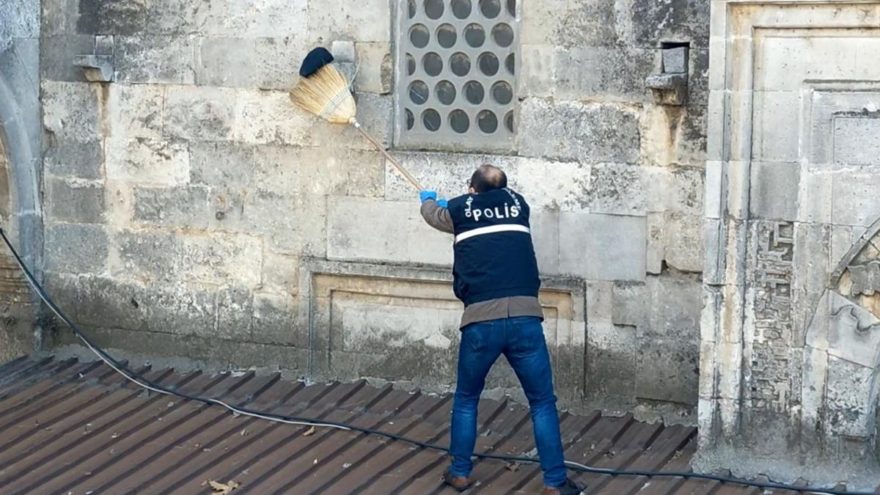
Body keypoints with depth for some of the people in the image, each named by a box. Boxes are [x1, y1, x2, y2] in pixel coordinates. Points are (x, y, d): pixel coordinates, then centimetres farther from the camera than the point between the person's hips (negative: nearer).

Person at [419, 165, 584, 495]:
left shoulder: (461, 210, 14)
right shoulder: (518, 204, 18)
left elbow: (434, 215, 39)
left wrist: (428, 200, 64)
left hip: (480, 321, 0)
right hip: (524, 318, 0)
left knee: (466, 400, 21)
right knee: (542, 403, 9)